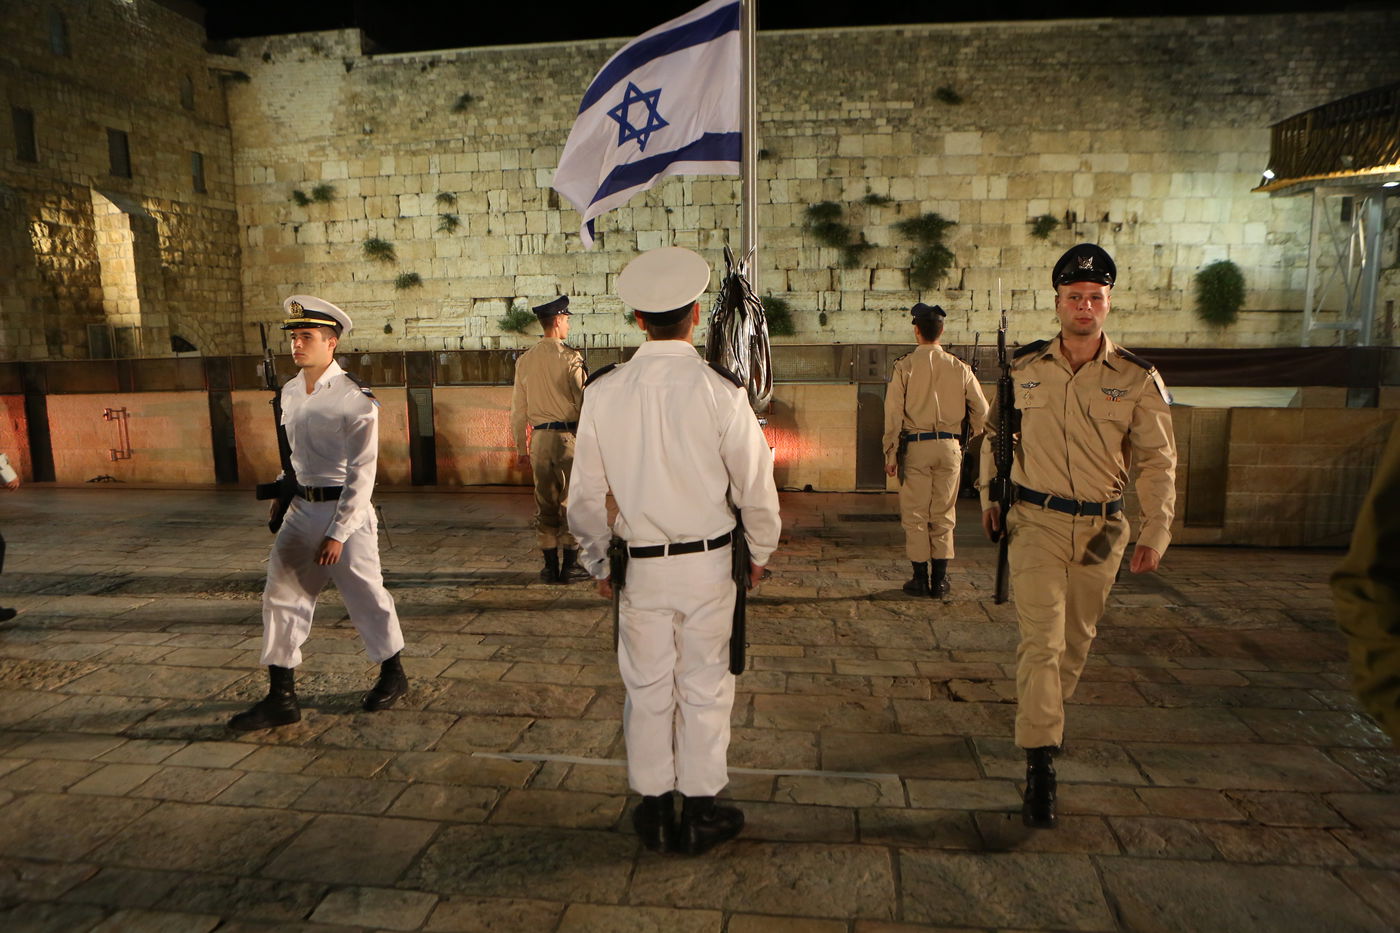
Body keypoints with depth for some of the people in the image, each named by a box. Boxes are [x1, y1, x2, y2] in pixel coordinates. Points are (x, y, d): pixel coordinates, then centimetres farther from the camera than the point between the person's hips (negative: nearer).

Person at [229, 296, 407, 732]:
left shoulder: (356, 400, -16)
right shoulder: (290, 392, 7)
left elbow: (361, 474, -17)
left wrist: (337, 533, -19)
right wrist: (284, 492, 18)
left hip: (346, 510, -7)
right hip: (302, 509, 7)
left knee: (366, 597, 6)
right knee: (281, 596, 4)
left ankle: (393, 673, 28)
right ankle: (281, 698, 13)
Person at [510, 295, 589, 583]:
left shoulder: (524, 360, 7)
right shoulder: (570, 357, -8)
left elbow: (518, 409, 10)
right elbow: (582, 400, -11)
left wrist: (520, 446, 16)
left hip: (539, 437, 5)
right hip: (568, 433, -4)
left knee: (545, 501, 10)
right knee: (571, 500, 4)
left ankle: (550, 566, 15)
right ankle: (570, 565, 8)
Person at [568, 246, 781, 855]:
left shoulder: (603, 392, -6)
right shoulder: (719, 390, -13)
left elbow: (585, 495, 0)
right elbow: (755, 485, -7)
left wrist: (598, 564, 14)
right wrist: (759, 553, 10)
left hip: (638, 565, 2)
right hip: (707, 561, -1)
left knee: (646, 687, 15)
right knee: (704, 687, 13)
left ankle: (654, 810, 30)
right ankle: (701, 812, 27)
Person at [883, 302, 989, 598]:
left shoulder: (905, 366, -5)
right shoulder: (959, 367, 4)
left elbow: (893, 413, -7)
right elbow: (981, 409, 7)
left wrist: (891, 454, -1)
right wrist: (970, 437, 24)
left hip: (915, 445, -3)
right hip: (949, 446, 3)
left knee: (915, 515, 6)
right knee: (944, 515, 10)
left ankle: (921, 579, 8)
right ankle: (939, 580, 13)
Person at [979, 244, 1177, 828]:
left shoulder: (1137, 379, -2)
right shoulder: (1023, 369, 0)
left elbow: (1157, 461, 0)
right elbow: (995, 434, 14)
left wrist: (1155, 533, -7)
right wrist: (990, 497, 14)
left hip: (1101, 527, 2)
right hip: (1036, 521, -1)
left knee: (1077, 637, 16)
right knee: (1041, 638, -9)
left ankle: (1048, 711, 43)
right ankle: (1039, 764, -5)